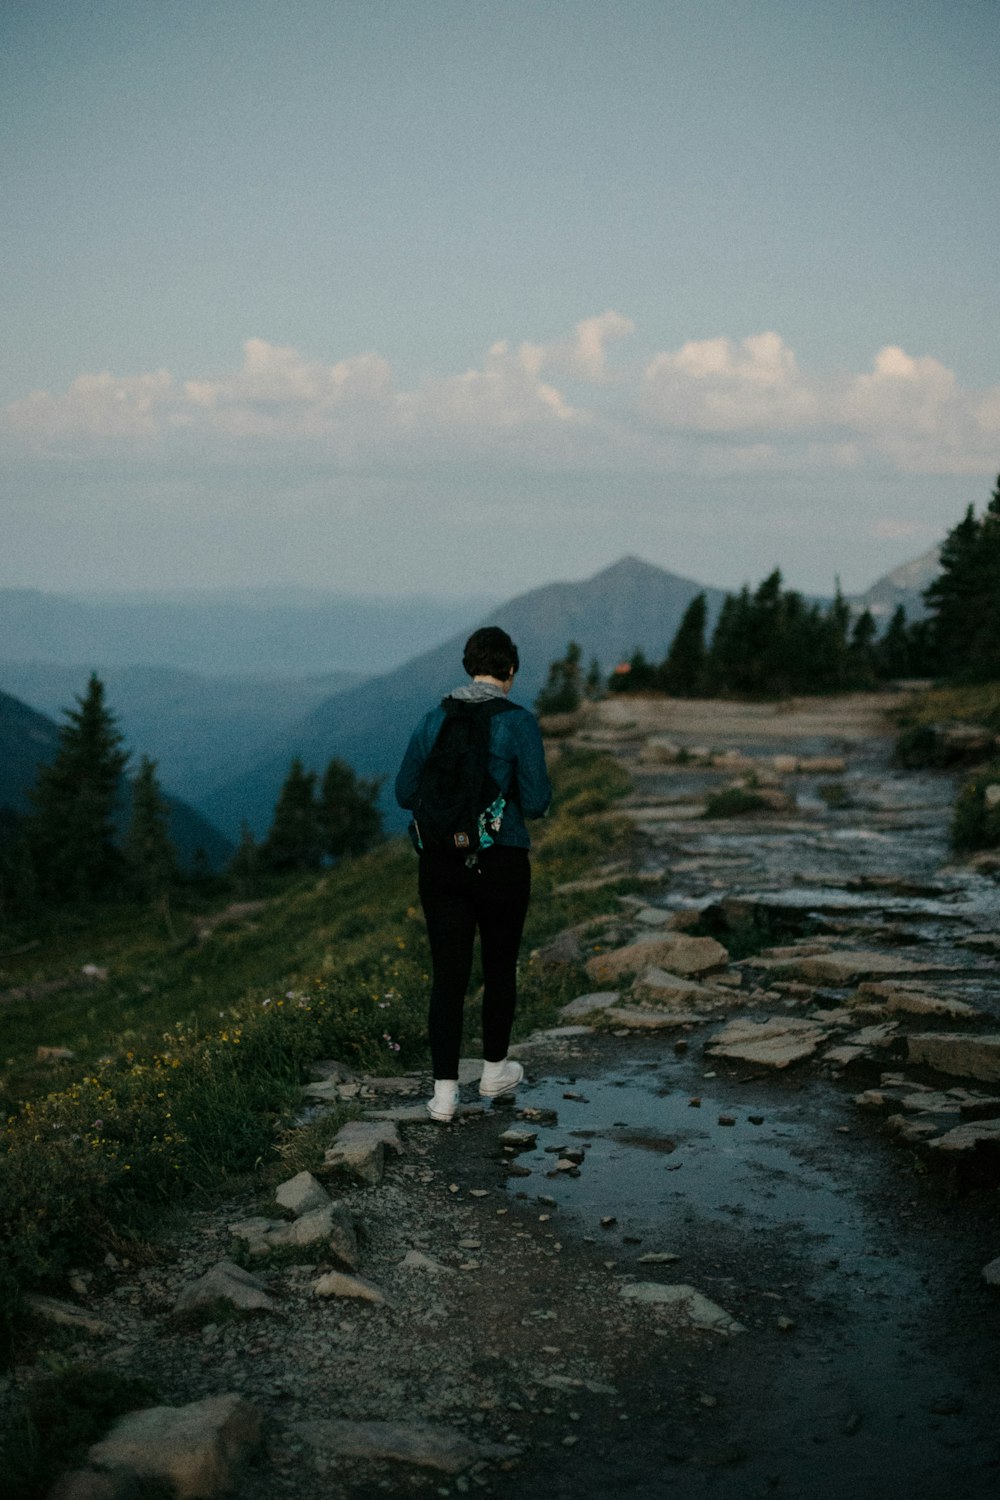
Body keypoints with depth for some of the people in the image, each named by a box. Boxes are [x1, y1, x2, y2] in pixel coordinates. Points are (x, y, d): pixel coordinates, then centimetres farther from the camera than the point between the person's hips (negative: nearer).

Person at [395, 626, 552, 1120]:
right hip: (501, 863, -3)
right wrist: (531, 795, 10)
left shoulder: (434, 720, 3)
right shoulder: (519, 722, -11)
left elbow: (406, 793, 7)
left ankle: (444, 1092, 4)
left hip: (440, 862, 3)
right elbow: (535, 802, -13)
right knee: (500, 967, 17)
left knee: (448, 974, 6)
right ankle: (494, 1071, 32)